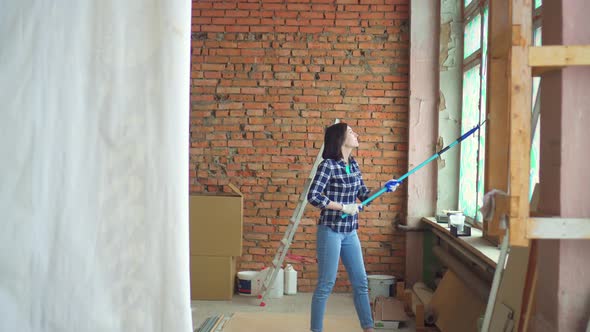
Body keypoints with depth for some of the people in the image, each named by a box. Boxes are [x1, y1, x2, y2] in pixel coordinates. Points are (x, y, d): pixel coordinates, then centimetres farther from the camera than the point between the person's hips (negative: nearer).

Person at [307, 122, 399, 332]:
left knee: (361, 282, 12)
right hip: (330, 232, -7)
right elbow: (313, 196, -21)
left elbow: (364, 195, 14)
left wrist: (384, 189, -2)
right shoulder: (328, 165, -15)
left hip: (350, 232, 7)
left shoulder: (354, 165, 8)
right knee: (326, 284, 1)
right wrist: (343, 207, -18)